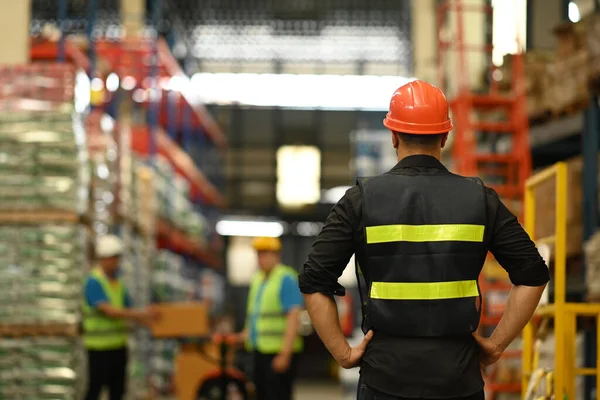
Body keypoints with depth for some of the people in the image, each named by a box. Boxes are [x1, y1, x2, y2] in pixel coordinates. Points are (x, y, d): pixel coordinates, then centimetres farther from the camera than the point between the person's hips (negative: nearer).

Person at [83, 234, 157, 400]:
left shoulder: (117, 282, 11)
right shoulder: (94, 282, -13)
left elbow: (127, 310, 13)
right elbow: (109, 310, -23)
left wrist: (147, 319, -5)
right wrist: (140, 314, -28)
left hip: (119, 345, 8)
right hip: (100, 347, -8)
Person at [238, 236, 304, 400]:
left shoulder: (286, 279, -11)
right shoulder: (258, 279, 16)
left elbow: (294, 317, -17)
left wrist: (285, 353, -21)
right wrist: (247, 332, 11)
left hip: (278, 352, -9)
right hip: (260, 351, 9)